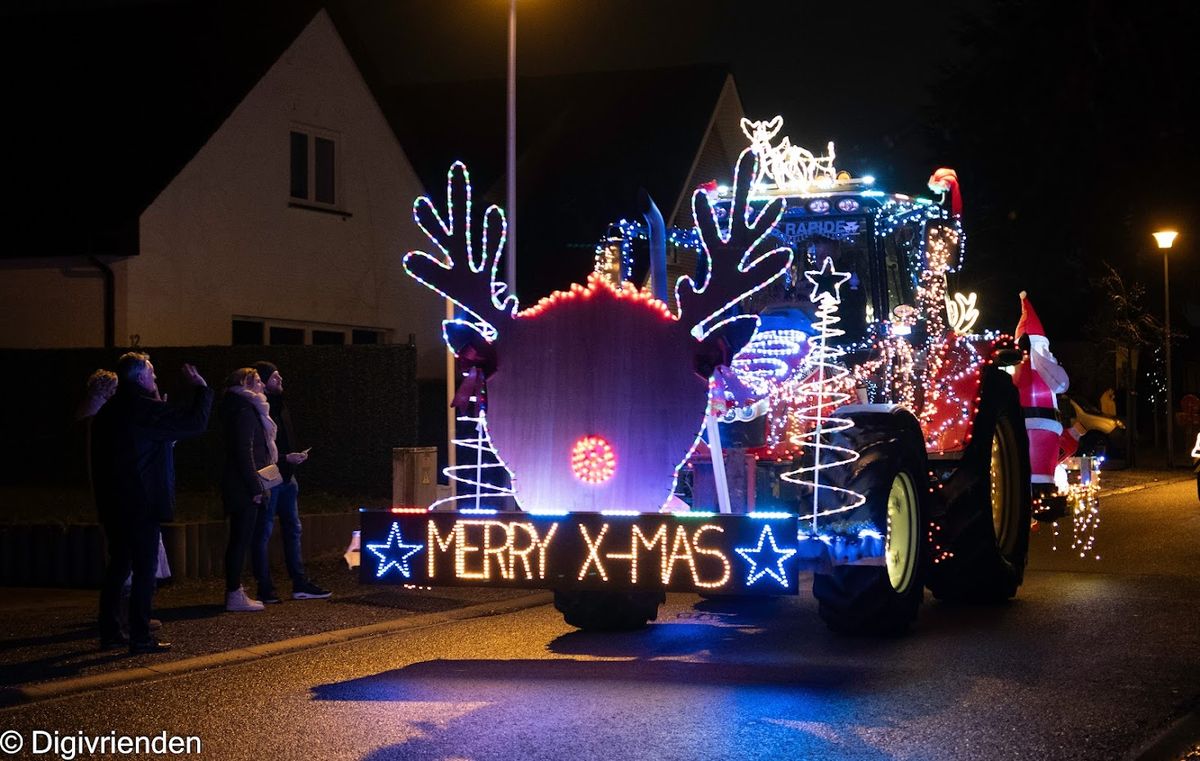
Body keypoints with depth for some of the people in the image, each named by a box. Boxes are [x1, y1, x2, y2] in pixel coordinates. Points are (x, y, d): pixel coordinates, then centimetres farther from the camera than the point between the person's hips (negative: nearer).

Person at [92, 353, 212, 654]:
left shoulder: (107, 412, 11)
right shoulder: (144, 408, -15)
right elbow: (195, 422, -14)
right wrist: (201, 388, -3)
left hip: (111, 503, 9)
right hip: (142, 504, -8)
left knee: (118, 565, 16)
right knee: (145, 570, -4)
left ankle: (109, 631, 20)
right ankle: (140, 637, -3)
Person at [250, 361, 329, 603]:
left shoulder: (278, 404, 14)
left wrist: (296, 456, 9)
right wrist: (286, 459, -19)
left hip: (286, 477, 9)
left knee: (293, 529, 11)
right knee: (263, 533, -1)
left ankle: (300, 584, 17)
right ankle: (265, 589, 4)